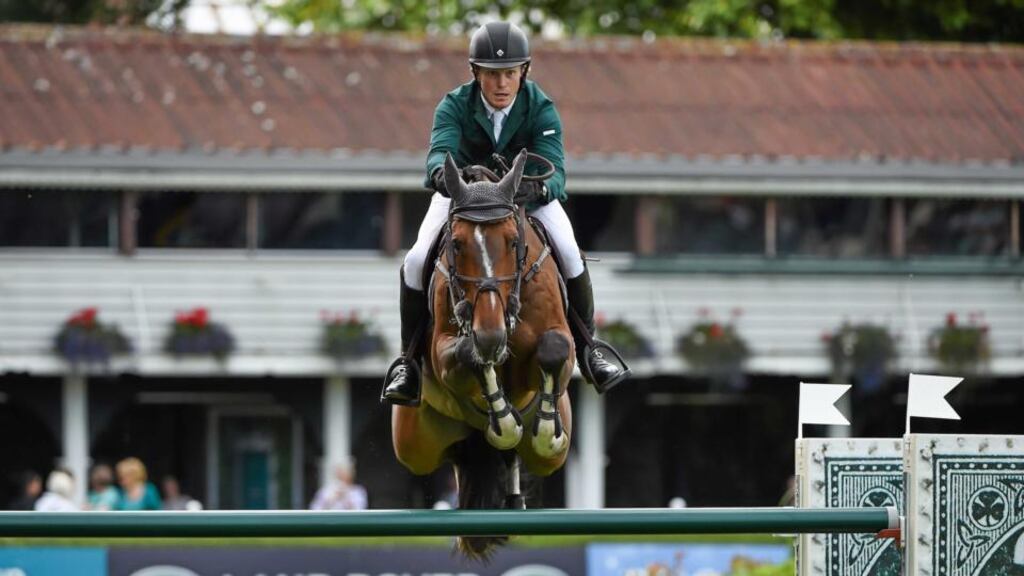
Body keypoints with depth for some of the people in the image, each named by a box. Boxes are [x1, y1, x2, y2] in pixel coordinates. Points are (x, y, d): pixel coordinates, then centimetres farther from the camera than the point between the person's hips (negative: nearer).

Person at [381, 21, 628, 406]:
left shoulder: (542, 110, -23)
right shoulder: (454, 107, -23)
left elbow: (554, 169, -34)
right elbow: (439, 150, -40)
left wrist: (539, 188, -60)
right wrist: (441, 173, -67)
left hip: (529, 190, 0)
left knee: (570, 256, -22)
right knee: (417, 261, -21)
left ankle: (586, 349, -2)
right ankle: (409, 356, -3)